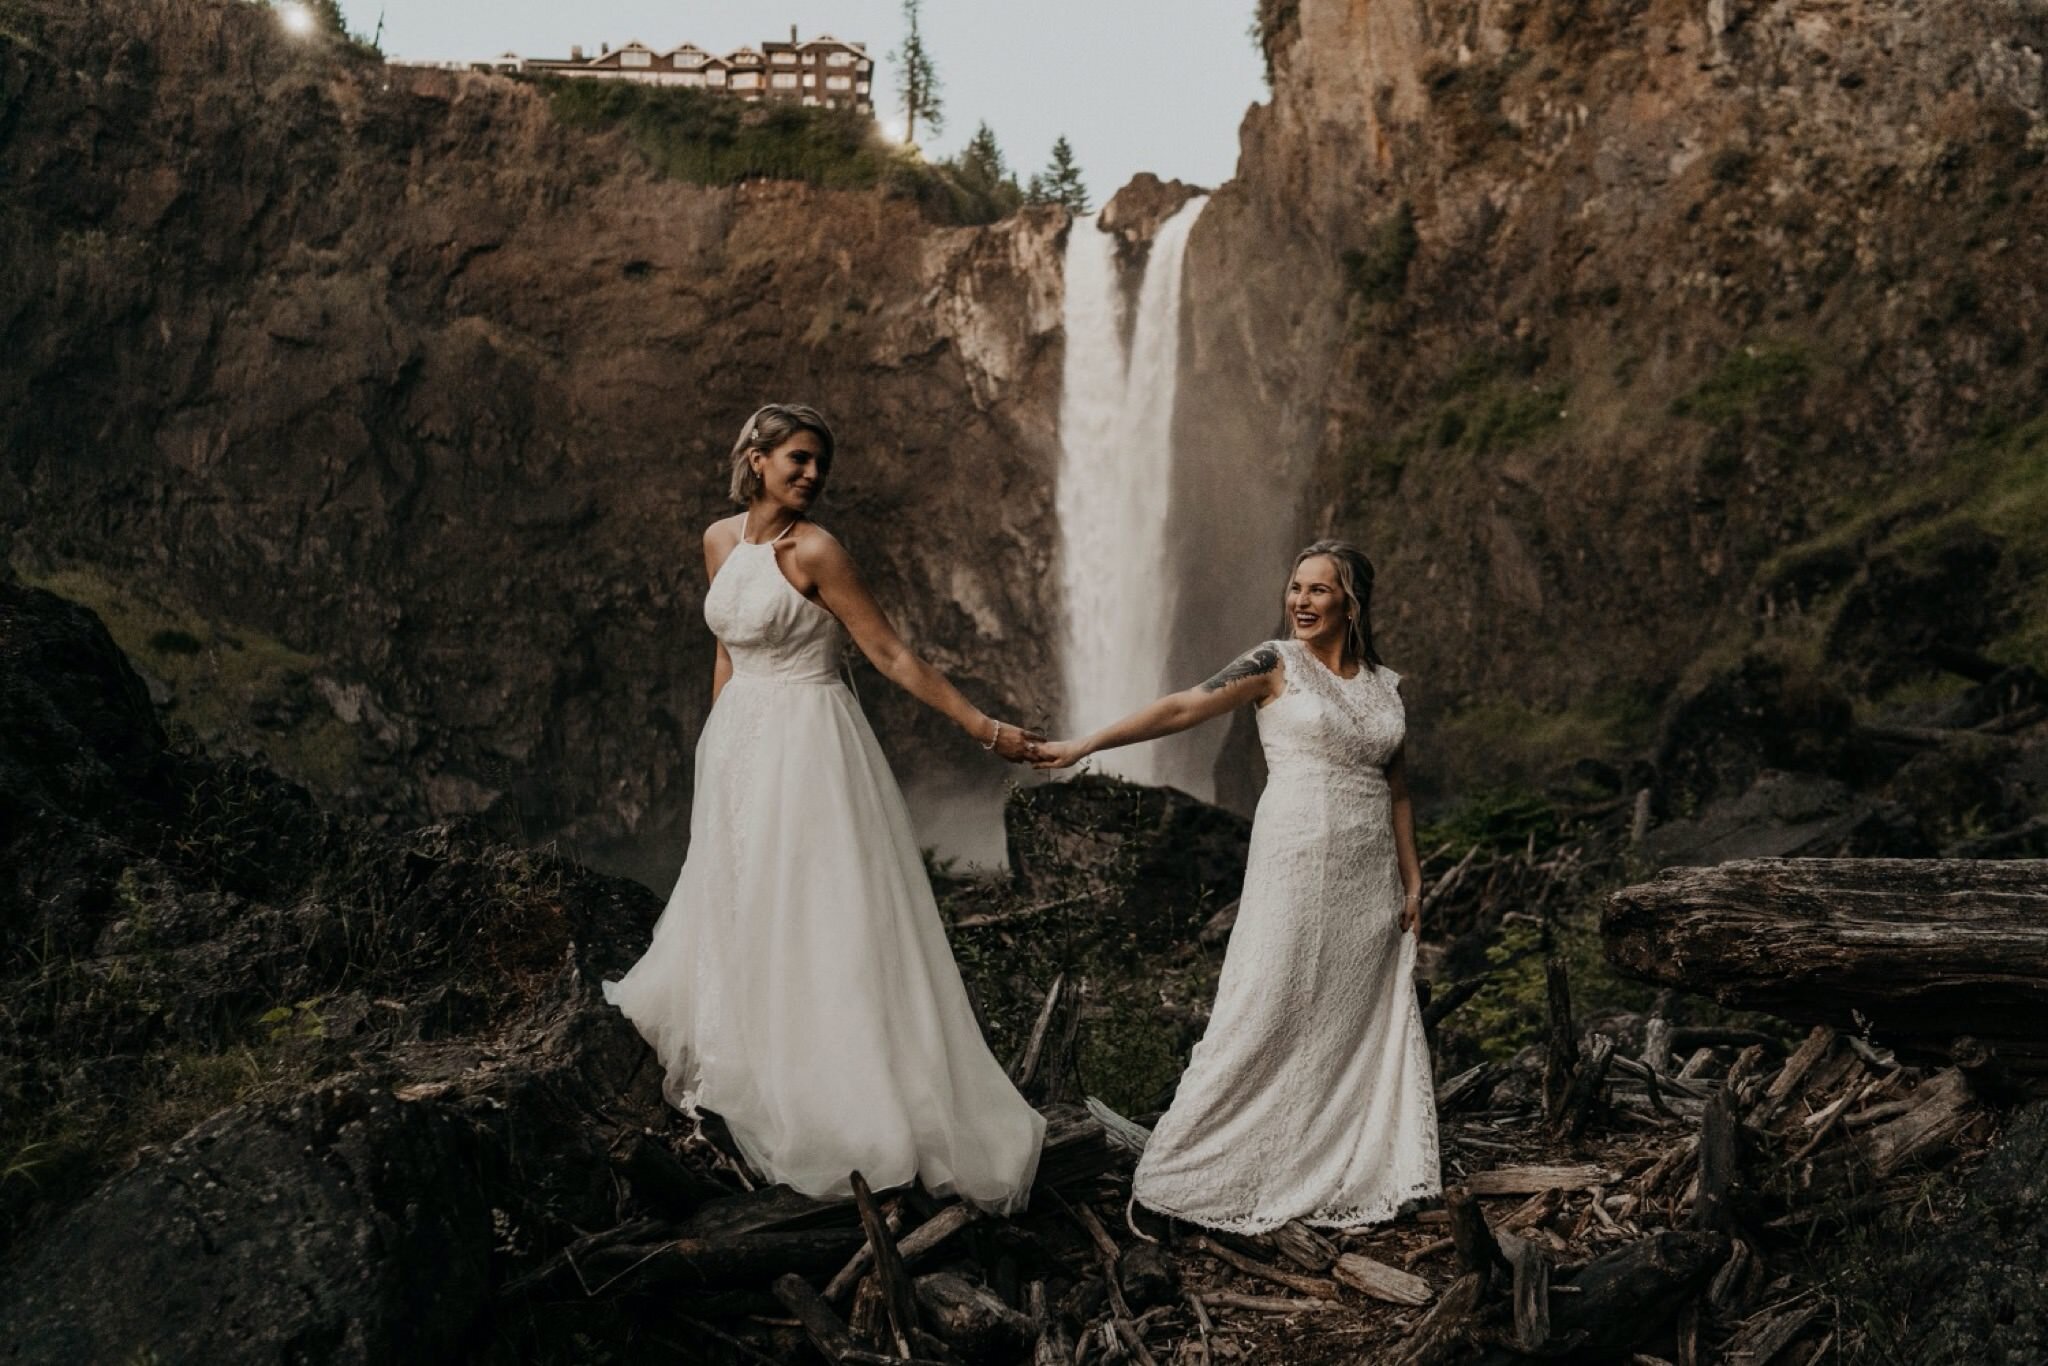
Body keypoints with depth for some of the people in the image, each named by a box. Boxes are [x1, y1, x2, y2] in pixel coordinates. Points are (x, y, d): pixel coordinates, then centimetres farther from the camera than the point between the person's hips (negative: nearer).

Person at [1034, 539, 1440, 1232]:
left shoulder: (1384, 685, 11)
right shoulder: (1277, 665, -3)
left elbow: (1396, 788, 15)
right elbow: (1181, 707, -10)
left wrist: (1412, 879, 12)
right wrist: (1084, 745, -16)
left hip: (1369, 877, 5)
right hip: (1296, 863, -5)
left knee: (1361, 1019, 9)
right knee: (1268, 1015, -5)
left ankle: (1349, 1172, 21)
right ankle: (1201, 1168, 7)